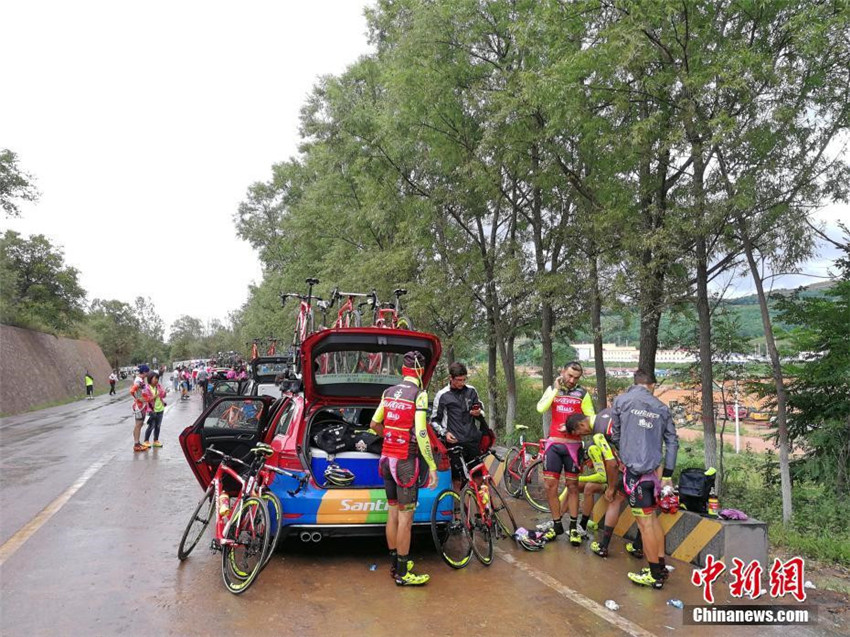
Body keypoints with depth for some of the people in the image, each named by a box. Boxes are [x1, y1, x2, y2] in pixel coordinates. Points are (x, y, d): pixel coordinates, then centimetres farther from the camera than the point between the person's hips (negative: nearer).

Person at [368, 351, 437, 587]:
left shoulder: (389, 392, 6)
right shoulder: (419, 394, -13)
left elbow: (374, 424, 13)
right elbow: (421, 433, -20)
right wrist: (432, 466, -16)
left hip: (387, 458, 7)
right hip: (405, 461, -7)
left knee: (393, 514, 16)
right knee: (405, 518, 1)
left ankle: (395, 564, 27)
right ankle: (402, 573, 9)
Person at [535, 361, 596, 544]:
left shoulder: (582, 394, -1)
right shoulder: (552, 389, 4)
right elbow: (541, 409, -13)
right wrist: (556, 389, -14)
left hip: (573, 444, -1)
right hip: (553, 443, 2)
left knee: (572, 485, 7)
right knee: (550, 485, 2)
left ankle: (574, 527, 17)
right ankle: (557, 524, 15)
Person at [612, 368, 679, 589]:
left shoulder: (621, 400, -1)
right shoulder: (661, 407, 8)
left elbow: (615, 435, 7)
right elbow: (672, 441, 8)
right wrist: (667, 474, 12)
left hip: (635, 469, -5)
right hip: (655, 469, 5)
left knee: (645, 521, 2)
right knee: (652, 516, 19)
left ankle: (655, 575, 9)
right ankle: (661, 566, 27)